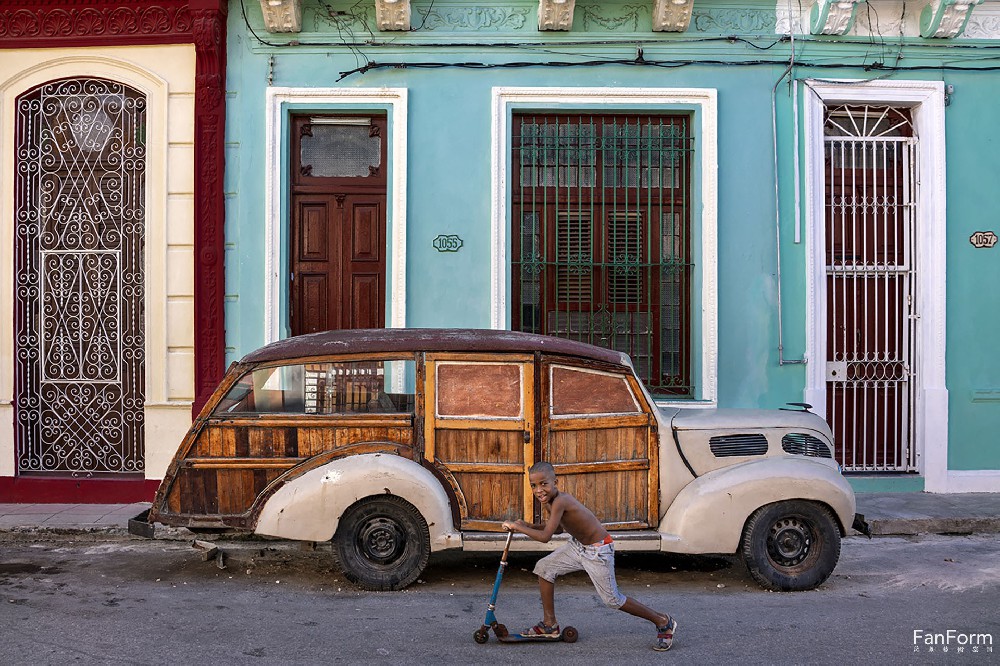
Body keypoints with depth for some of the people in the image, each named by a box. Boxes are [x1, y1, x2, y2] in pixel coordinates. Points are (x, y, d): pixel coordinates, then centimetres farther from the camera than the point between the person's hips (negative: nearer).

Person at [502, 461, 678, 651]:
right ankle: (550, 625, 17)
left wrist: (517, 527, -24)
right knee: (544, 567, 5)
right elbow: (557, 527, 16)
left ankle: (663, 622, 17)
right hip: (577, 544, 9)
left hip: (598, 551, -9)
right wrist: (528, 526, 4)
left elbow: (545, 537, -35)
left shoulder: (559, 501, -29)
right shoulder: (548, 500, -1)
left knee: (612, 600, -1)